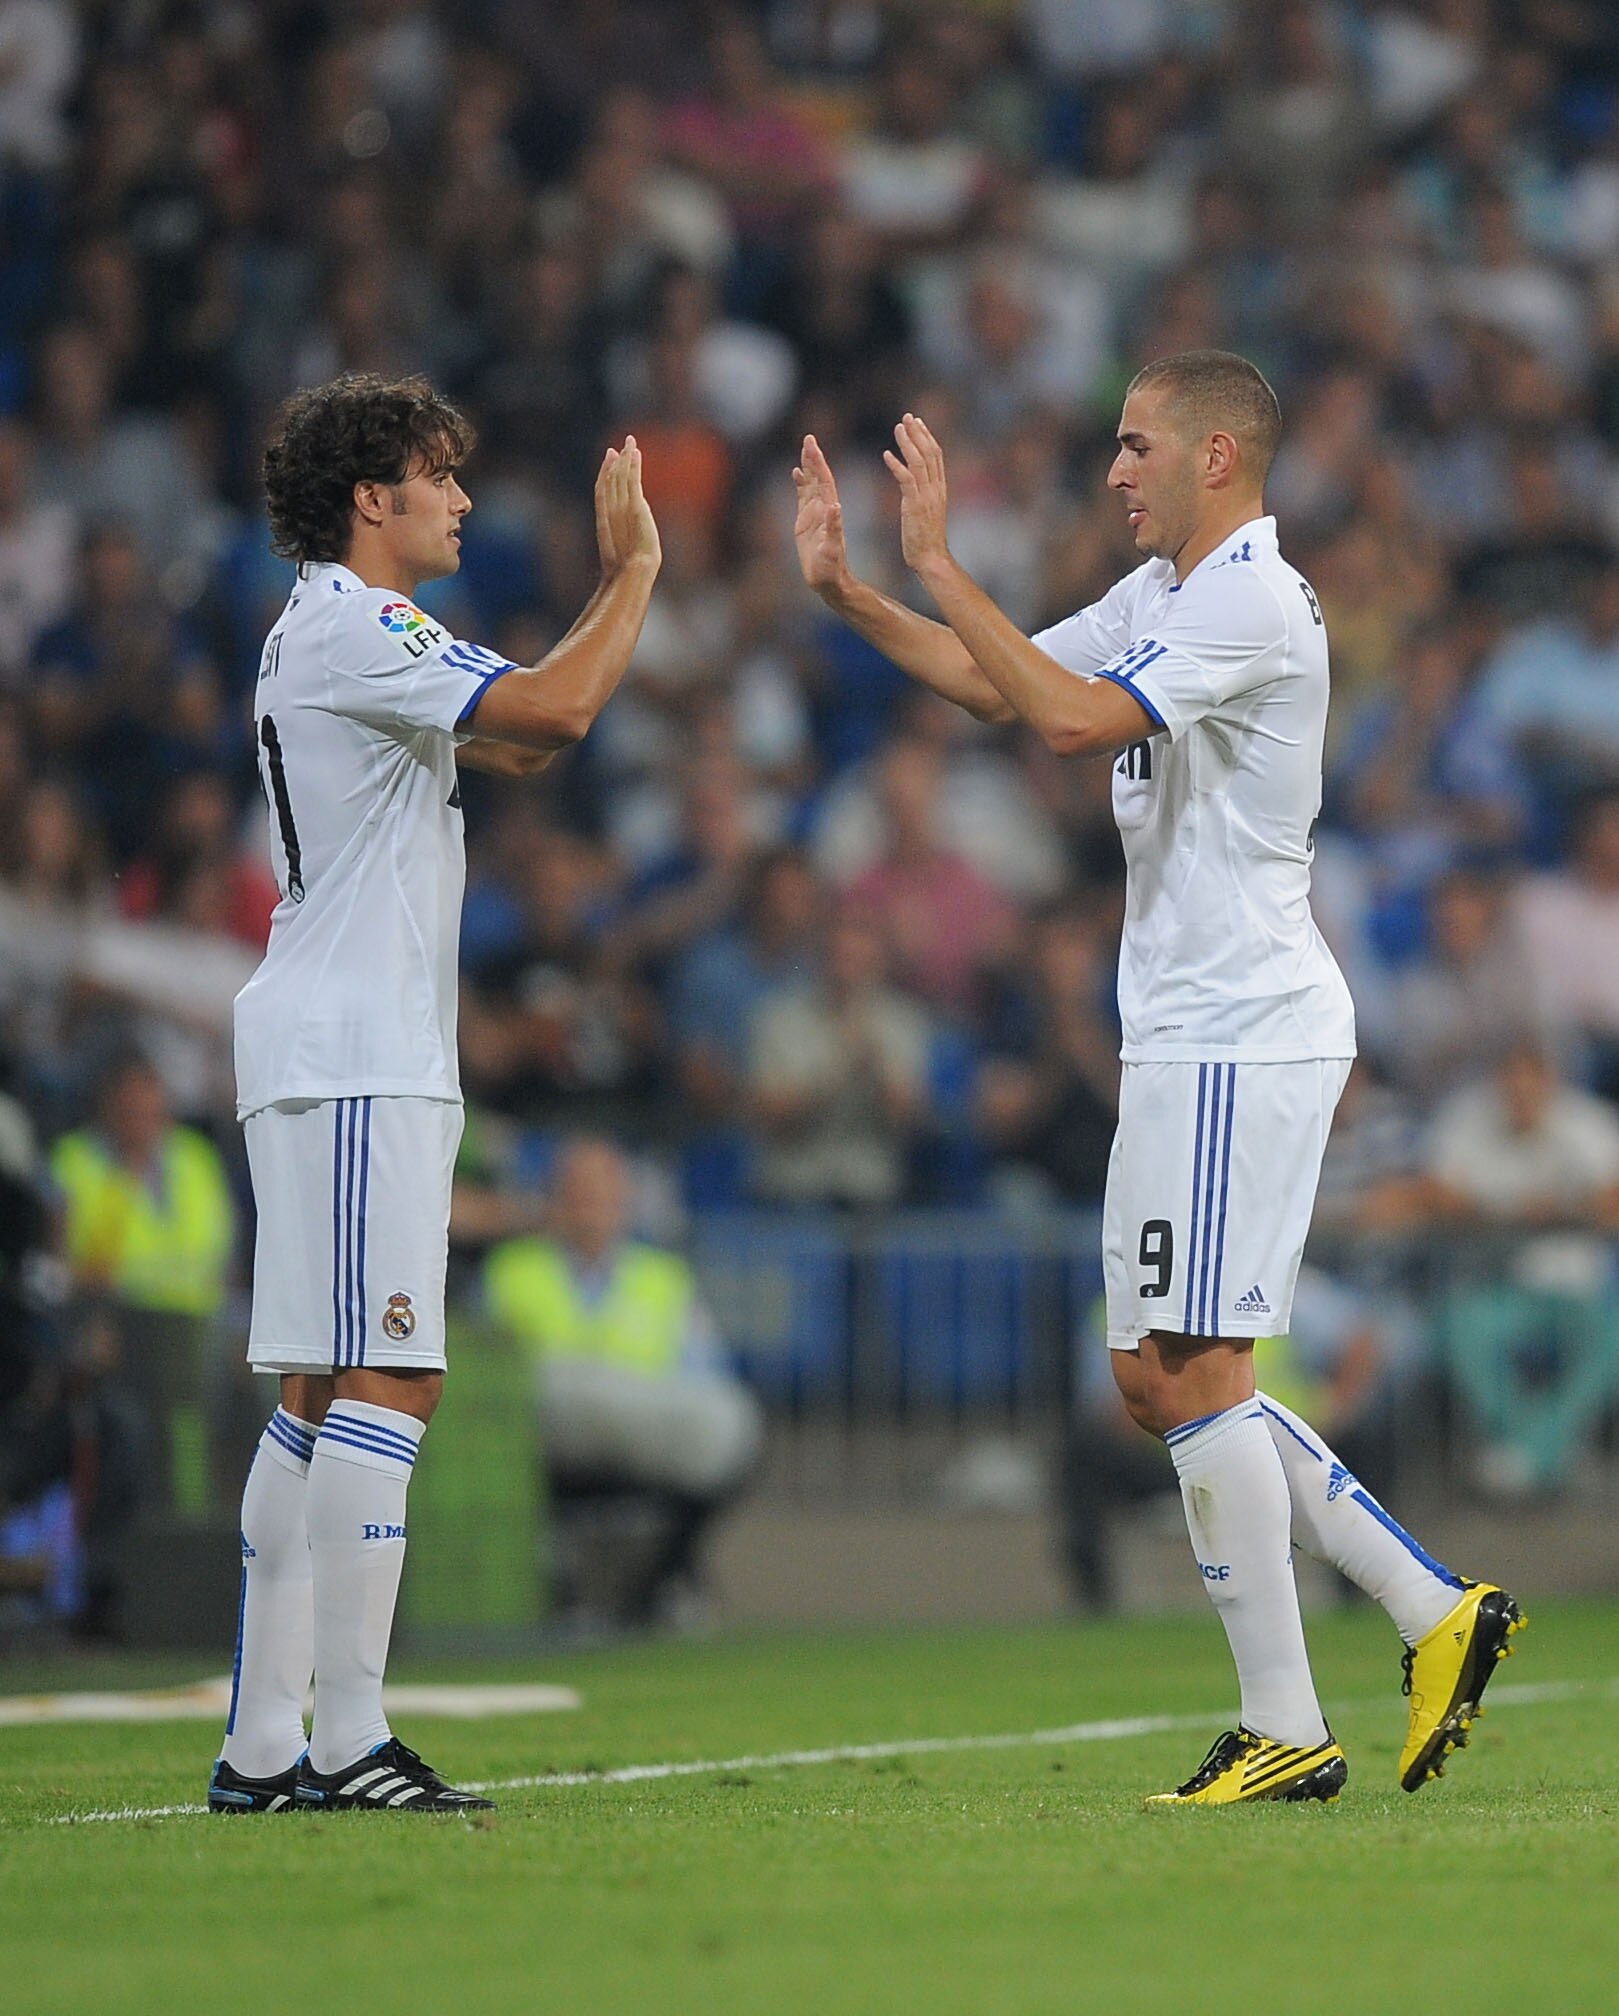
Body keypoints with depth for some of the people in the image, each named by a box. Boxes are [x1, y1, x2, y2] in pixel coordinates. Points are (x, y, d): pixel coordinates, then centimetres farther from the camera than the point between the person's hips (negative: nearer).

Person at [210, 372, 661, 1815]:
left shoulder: (369, 635, 21)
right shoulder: (347, 629, -11)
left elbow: (525, 736, 24)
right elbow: (553, 712, -20)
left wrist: (623, 579, 15)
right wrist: (635, 571, -7)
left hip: (370, 1059, 11)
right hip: (350, 1059, -11)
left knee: (322, 1397, 8)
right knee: (385, 1383, -13)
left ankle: (264, 1744, 6)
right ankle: (346, 1740, -15)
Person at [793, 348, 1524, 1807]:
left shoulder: (1252, 604, -15)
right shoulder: (1158, 596, 16)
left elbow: (1074, 716, -27)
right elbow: (1004, 688, 25)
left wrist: (940, 564, -22)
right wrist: (845, 590, 16)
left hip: (1243, 1040, -10)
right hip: (1187, 1036, 10)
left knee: (1191, 1371, -10)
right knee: (1157, 1377, 10)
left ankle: (1285, 1731, -6)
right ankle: (1434, 1614, 12)